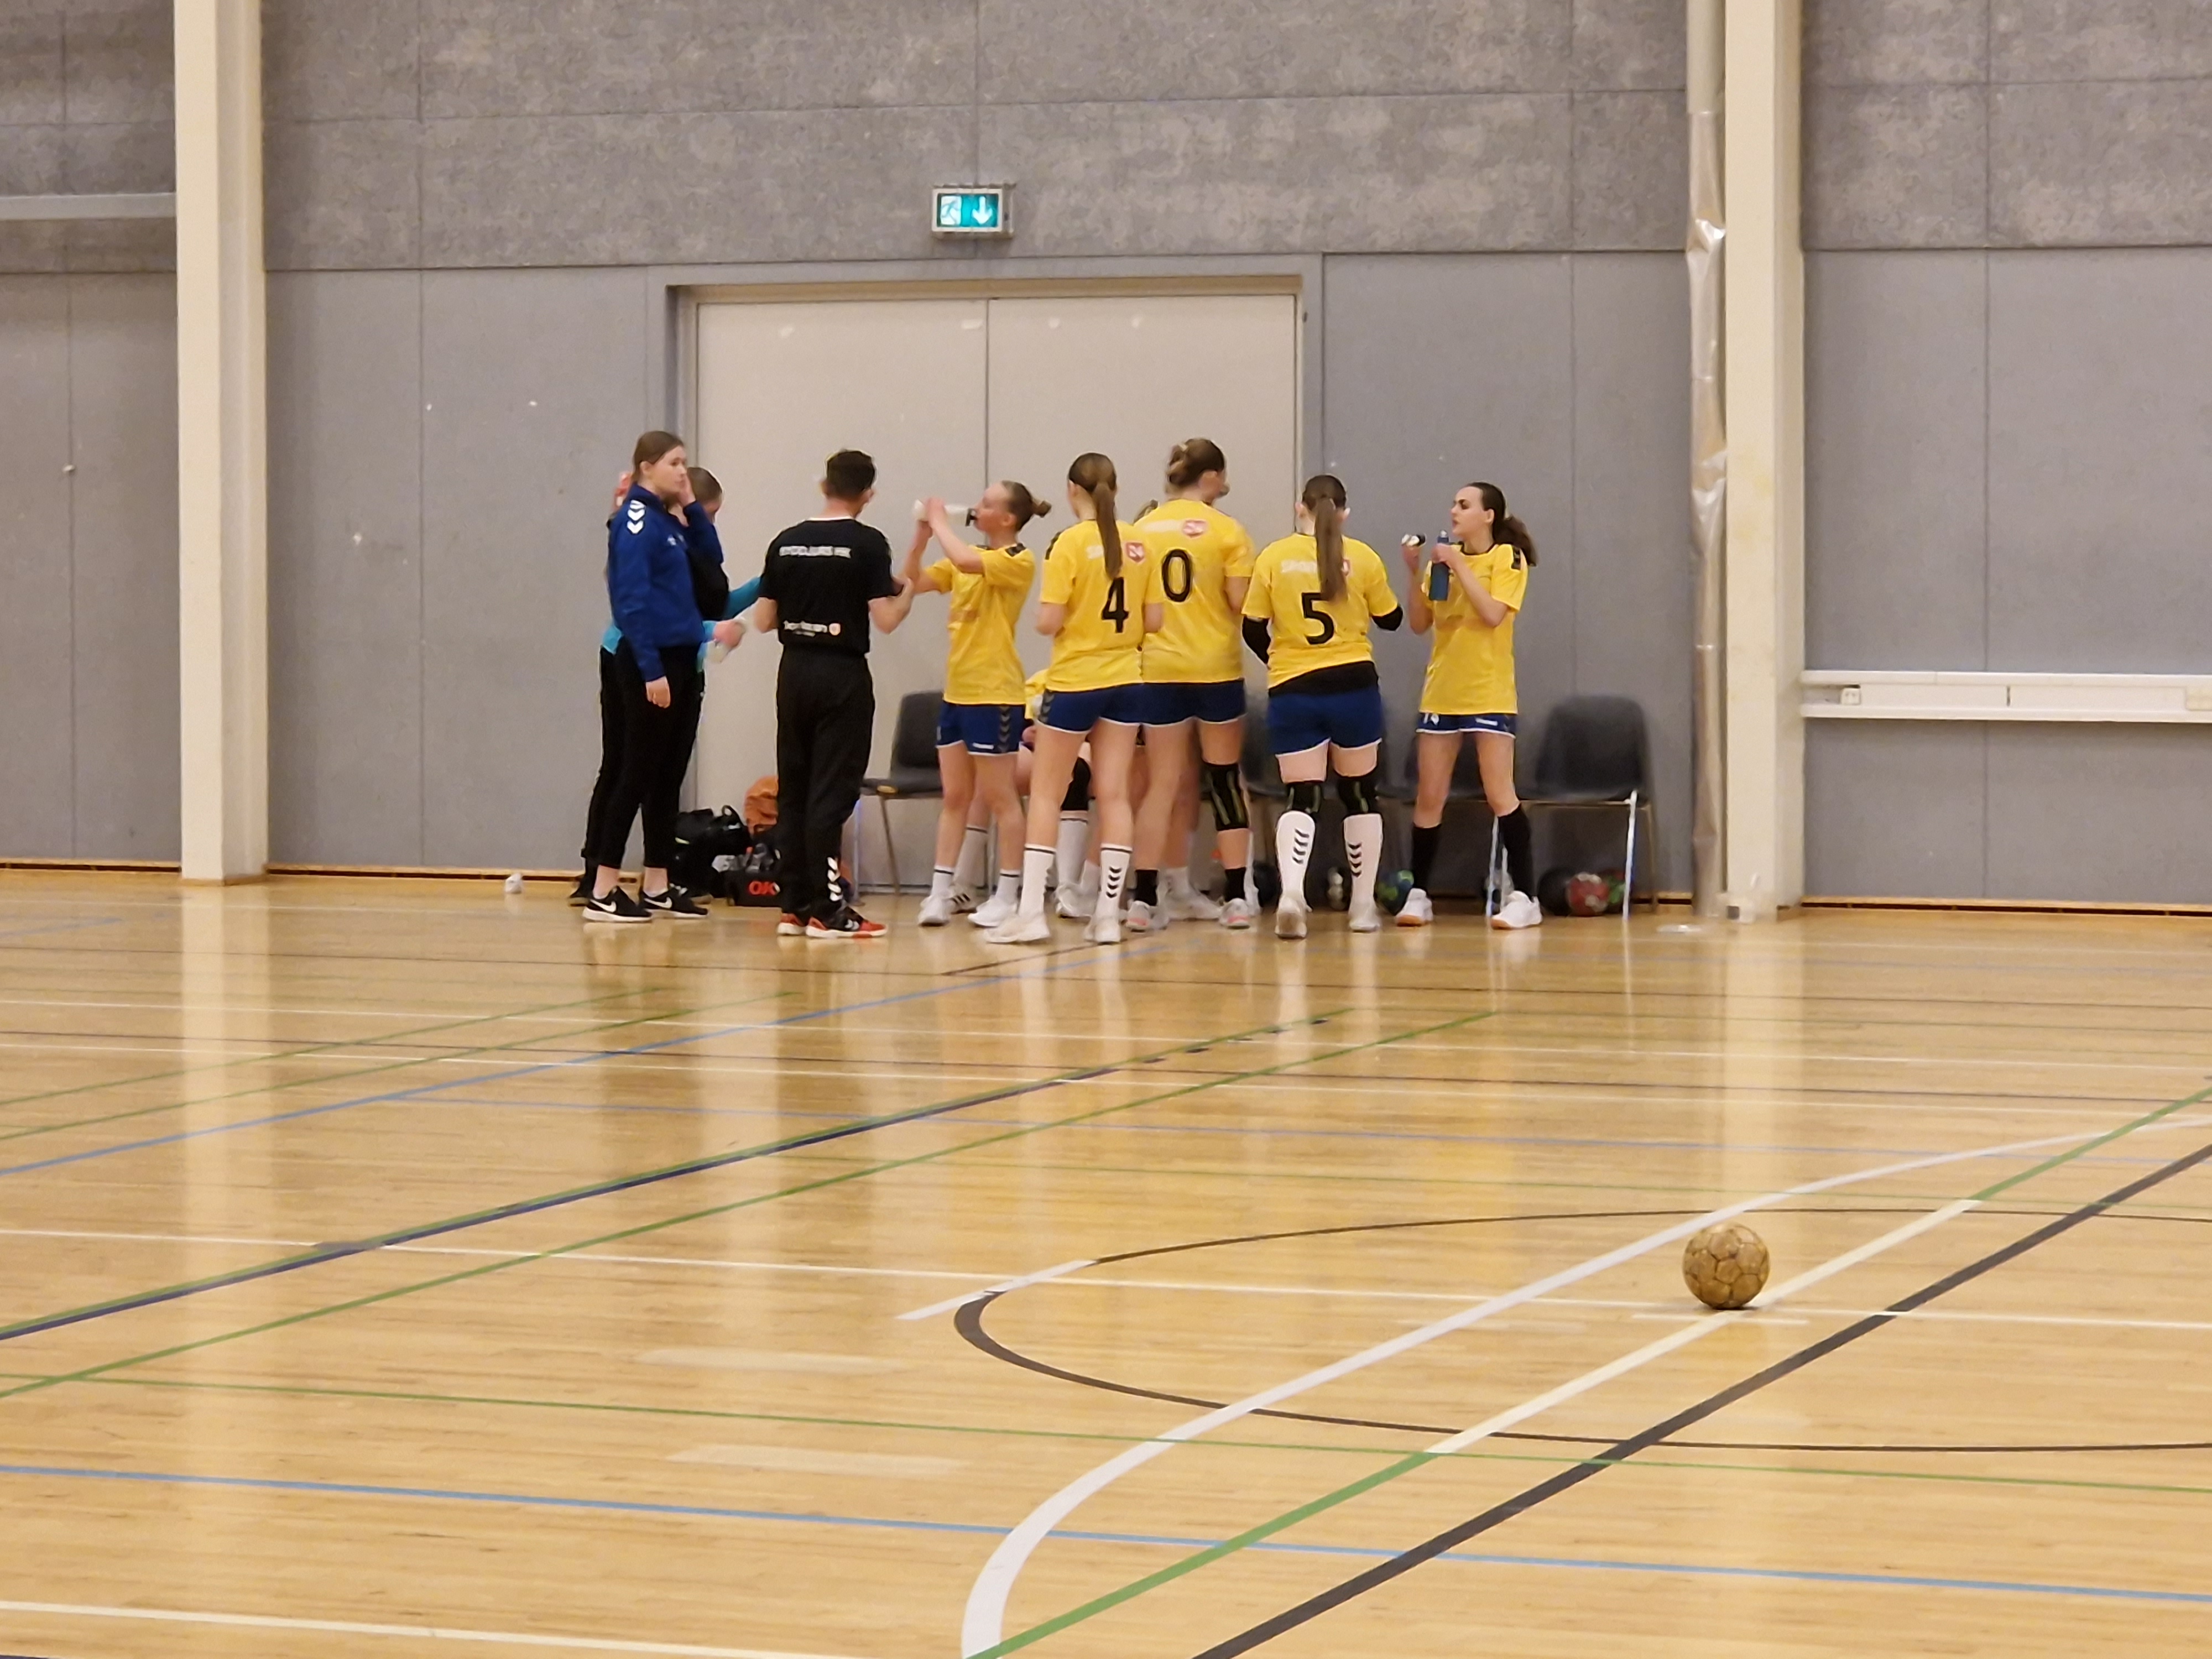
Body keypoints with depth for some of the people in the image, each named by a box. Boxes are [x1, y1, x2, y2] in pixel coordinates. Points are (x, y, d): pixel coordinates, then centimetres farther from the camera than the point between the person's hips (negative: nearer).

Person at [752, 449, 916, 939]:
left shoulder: (786, 543, 5)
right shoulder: (868, 544, -9)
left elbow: (764, 619, 7)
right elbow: (885, 619, -14)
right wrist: (909, 592, 6)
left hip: (795, 672, 5)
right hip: (843, 676, -5)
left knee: (794, 790, 10)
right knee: (832, 793, -4)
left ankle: (795, 906, 11)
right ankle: (826, 911, -5)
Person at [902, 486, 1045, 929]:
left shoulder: (1018, 561, -12)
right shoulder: (971, 559, 13)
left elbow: (965, 561, -29)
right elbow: (914, 582, 10)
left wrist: (940, 520, -15)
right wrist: (922, 534, -2)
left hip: (995, 694, -8)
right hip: (958, 690, 8)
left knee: (999, 797, -1)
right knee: (955, 797, 9)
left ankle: (1008, 896, 5)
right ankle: (942, 892, 11)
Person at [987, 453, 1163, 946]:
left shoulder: (1071, 543, -12)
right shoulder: (1138, 544, 1)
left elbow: (1048, 622, -16)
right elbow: (1153, 620, 4)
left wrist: (1044, 613, 6)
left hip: (1074, 682, -4)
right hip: (1125, 682, 4)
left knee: (1046, 795, 4)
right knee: (1114, 795, 6)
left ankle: (1031, 912, -1)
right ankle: (1108, 914, 4)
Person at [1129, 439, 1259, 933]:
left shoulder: (1143, 530, 4)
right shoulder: (1226, 531, -6)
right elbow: (1240, 602, -12)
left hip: (1159, 669, 3)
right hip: (1216, 667, -3)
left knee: (1163, 782, 7)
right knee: (1225, 776, 8)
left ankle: (1144, 896, -2)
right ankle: (1237, 898, 5)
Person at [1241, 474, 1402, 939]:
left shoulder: (1274, 557, -3)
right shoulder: (1363, 558, -3)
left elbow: (1253, 629, 2)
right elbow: (1391, 618, 10)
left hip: (1292, 692, 0)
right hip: (1354, 687, 0)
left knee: (1301, 797, 0)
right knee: (1359, 792, 15)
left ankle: (1291, 892, -24)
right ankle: (1364, 904, 20)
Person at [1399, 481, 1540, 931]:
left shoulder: (1509, 558, -5)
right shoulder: (1445, 558, 8)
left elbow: (1494, 613, -19)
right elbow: (1420, 623, 6)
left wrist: (1459, 566, -18)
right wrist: (1415, 574, -7)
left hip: (1489, 695, -5)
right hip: (1441, 692, 5)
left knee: (1500, 795, -7)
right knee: (1429, 797, 3)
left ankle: (1523, 896, -4)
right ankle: (1418, 894, 9)